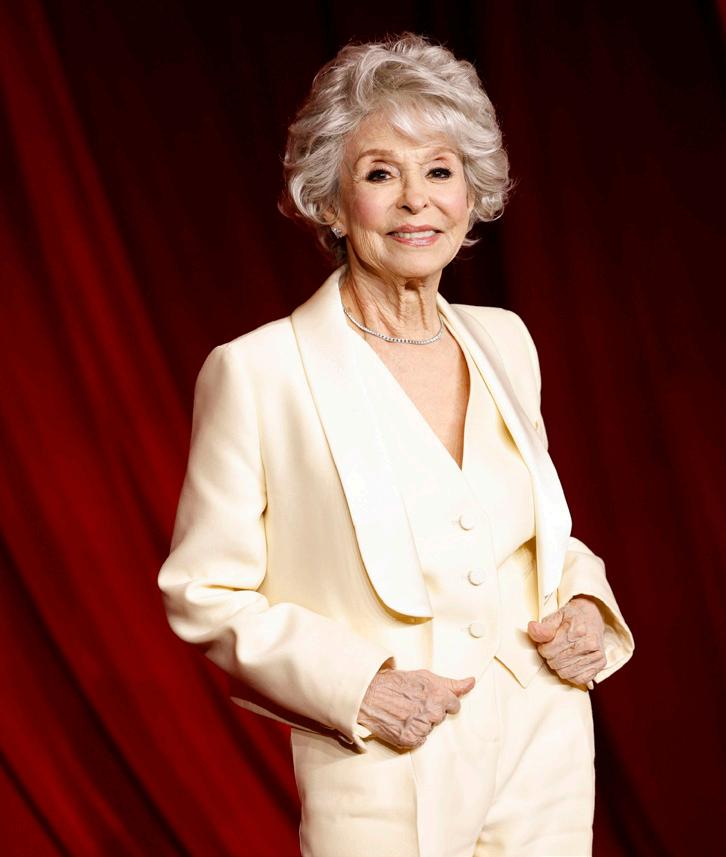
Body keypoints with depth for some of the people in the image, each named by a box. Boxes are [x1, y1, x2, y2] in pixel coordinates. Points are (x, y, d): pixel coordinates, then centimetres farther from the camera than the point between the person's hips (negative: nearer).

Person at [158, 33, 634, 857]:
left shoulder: (504, 341, 4)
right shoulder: (256, 371, -12)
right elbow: (202, 593, -7)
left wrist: (583, 603, -3)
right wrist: (353, 685, -19)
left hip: (549, 758, 5)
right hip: (385, 789, -4)